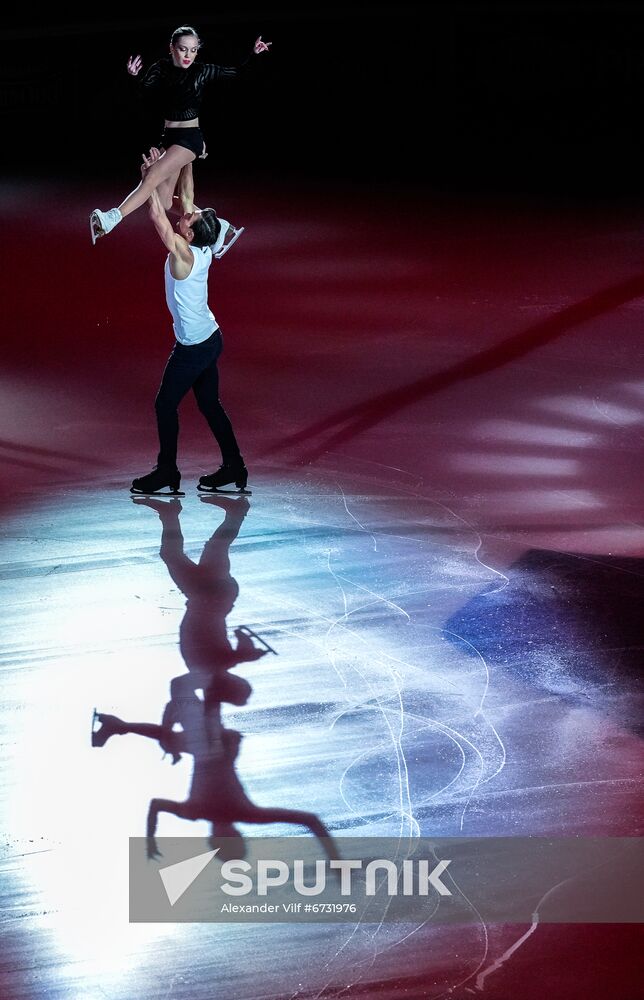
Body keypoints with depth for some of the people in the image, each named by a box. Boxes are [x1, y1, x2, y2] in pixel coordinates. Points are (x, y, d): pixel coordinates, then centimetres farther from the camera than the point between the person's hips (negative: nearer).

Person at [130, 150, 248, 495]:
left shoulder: (183, 254, -24)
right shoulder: (202, 248, -3)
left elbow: (158, 216, -27)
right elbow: (185, 195, 5)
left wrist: (150, 177, -22)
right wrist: (186, 160, 6)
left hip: (193, 347, -8)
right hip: (210, 338, 8)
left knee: (165, 405, 5)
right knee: (210, 404, 16)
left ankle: (167, 472, 14)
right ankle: (233, 467, 19)